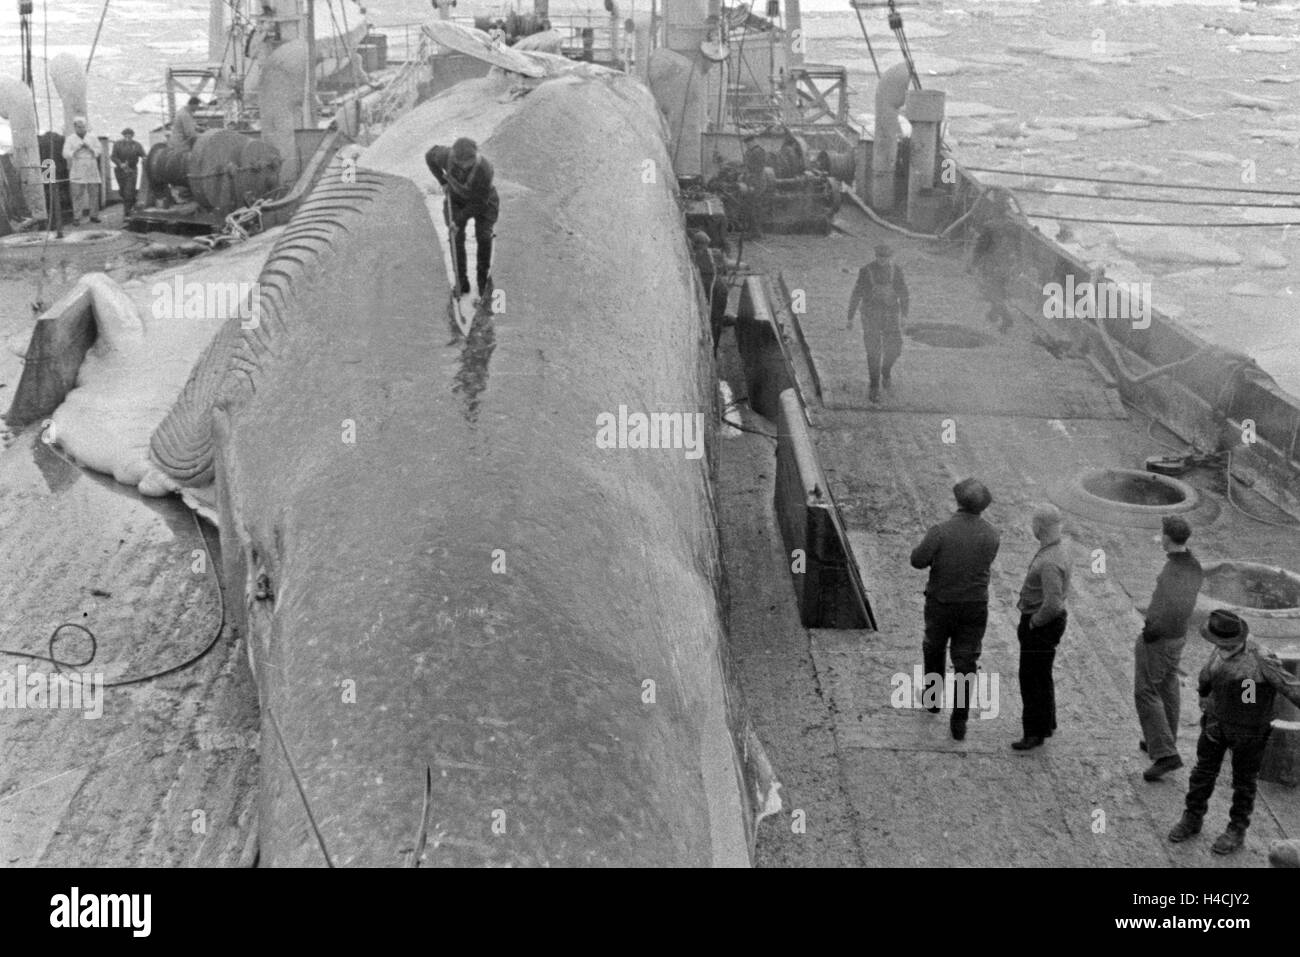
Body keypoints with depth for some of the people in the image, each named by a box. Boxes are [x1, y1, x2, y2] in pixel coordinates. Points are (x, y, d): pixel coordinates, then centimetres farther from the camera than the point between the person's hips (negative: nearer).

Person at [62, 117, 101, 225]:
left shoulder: (92, 138, 12)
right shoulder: (70, 139, 6)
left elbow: (98, 152, 8)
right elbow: (65, 154, -1)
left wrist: (89, 148, -10)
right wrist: (76, 149, -14)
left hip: (92, 170, 3)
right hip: (77, 171, -3)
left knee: (94, 192, 0)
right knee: (77, 194, -8)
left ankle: (94, 215, 7)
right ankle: (76, 217, -8)